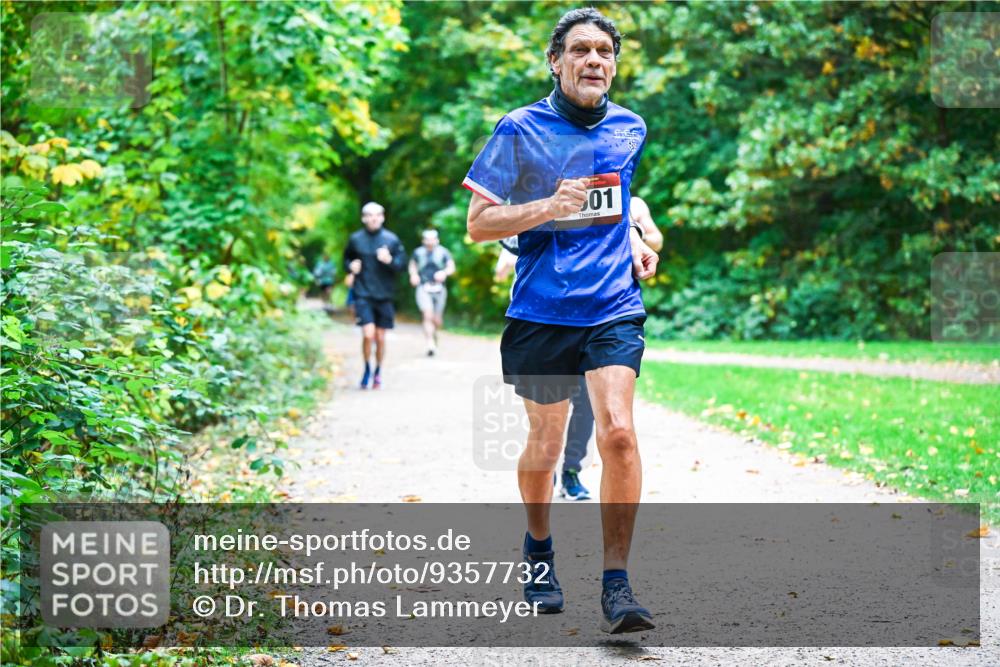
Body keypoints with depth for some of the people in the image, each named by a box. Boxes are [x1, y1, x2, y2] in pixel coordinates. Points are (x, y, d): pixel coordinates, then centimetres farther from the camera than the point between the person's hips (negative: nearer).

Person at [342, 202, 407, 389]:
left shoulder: (391, 239, 1)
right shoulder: (355, 239, 3)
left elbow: (402, 263, 3)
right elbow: (346, 259, 17)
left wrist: (390, 260, -16)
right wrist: (351, 266, -4)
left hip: (384, 296, 1)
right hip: (363, 295, -1)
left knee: (380, 338, 6)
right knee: (368, 334, -14)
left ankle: (378, 373, 26)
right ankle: (367, 369, 9)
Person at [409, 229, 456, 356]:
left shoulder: (443, 252, 2)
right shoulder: (418, 252, 6)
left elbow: (451, 267, -3)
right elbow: (412, 265, 22)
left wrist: (444, 273, -23)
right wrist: (413, 274, 2)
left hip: (439, 288, 1)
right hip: (423, 288, -1)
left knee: (437, 320, 7)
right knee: (428, 316, -19)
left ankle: (434, 333, 42)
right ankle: (430, 343, -21)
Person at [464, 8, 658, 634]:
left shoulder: (631, 129, 9)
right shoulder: (520, 129, -3)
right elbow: (478, 223, -4)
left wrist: (635, 240, 12)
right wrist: (549, 207, -17)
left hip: (615, 307, 1)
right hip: (542, 310, -1)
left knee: (618, 430, -18)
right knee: (545, 443, 10)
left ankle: (617, 582, -11)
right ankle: (539, 547, 40)